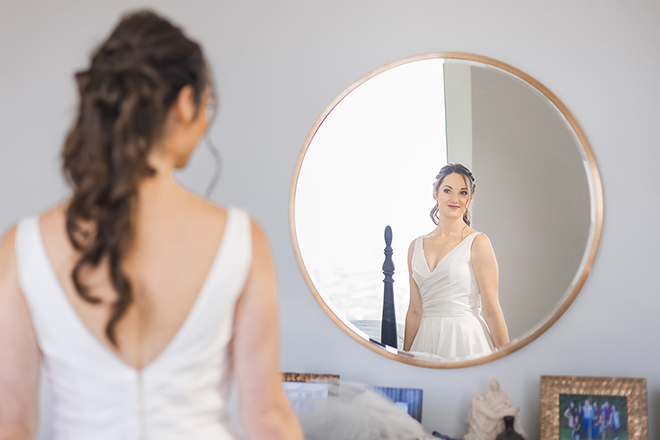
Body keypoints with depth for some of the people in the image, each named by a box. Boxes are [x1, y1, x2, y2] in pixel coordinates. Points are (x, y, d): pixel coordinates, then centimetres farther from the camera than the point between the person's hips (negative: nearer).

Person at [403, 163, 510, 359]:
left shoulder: (477, 243, -4)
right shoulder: (416, 247, 11)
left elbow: (491, 308, -6)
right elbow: (415, 311, 13)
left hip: (466, 339, -4)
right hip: (428, 340, 4)